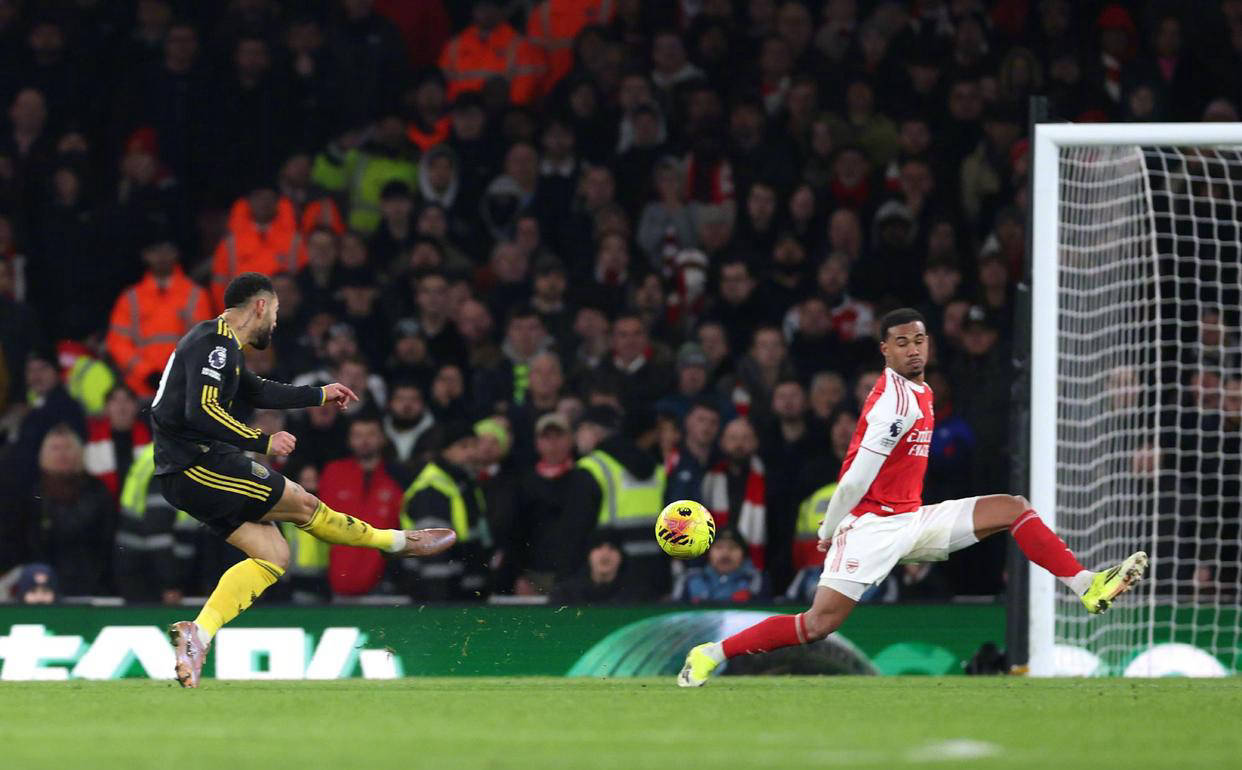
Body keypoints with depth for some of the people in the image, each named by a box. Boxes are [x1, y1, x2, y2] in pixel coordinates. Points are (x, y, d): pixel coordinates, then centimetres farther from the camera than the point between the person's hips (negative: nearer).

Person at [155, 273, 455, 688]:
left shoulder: (219, 345, 20)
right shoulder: (217, 343, -13)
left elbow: (257, 391, 35)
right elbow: (201, 412, -25)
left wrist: (319, 395, 42)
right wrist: (263, 441, -19)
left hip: (180, 475, 10)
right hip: (198, 465, -10)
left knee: (273, 555, 5)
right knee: (302, 503, -2)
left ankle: (199, 632, -9)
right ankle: (398, 541, 14)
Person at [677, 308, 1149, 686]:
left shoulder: (919, 392, 13)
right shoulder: (896, 400, -18)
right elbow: (857, 477, -19)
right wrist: (829, 532, -12)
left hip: (912, 520, 9)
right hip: (874, 525, -9)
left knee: (1014, 509, 1)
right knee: (819, 624, -17)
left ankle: (1088, 588, -4)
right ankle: (712, 654, -7)